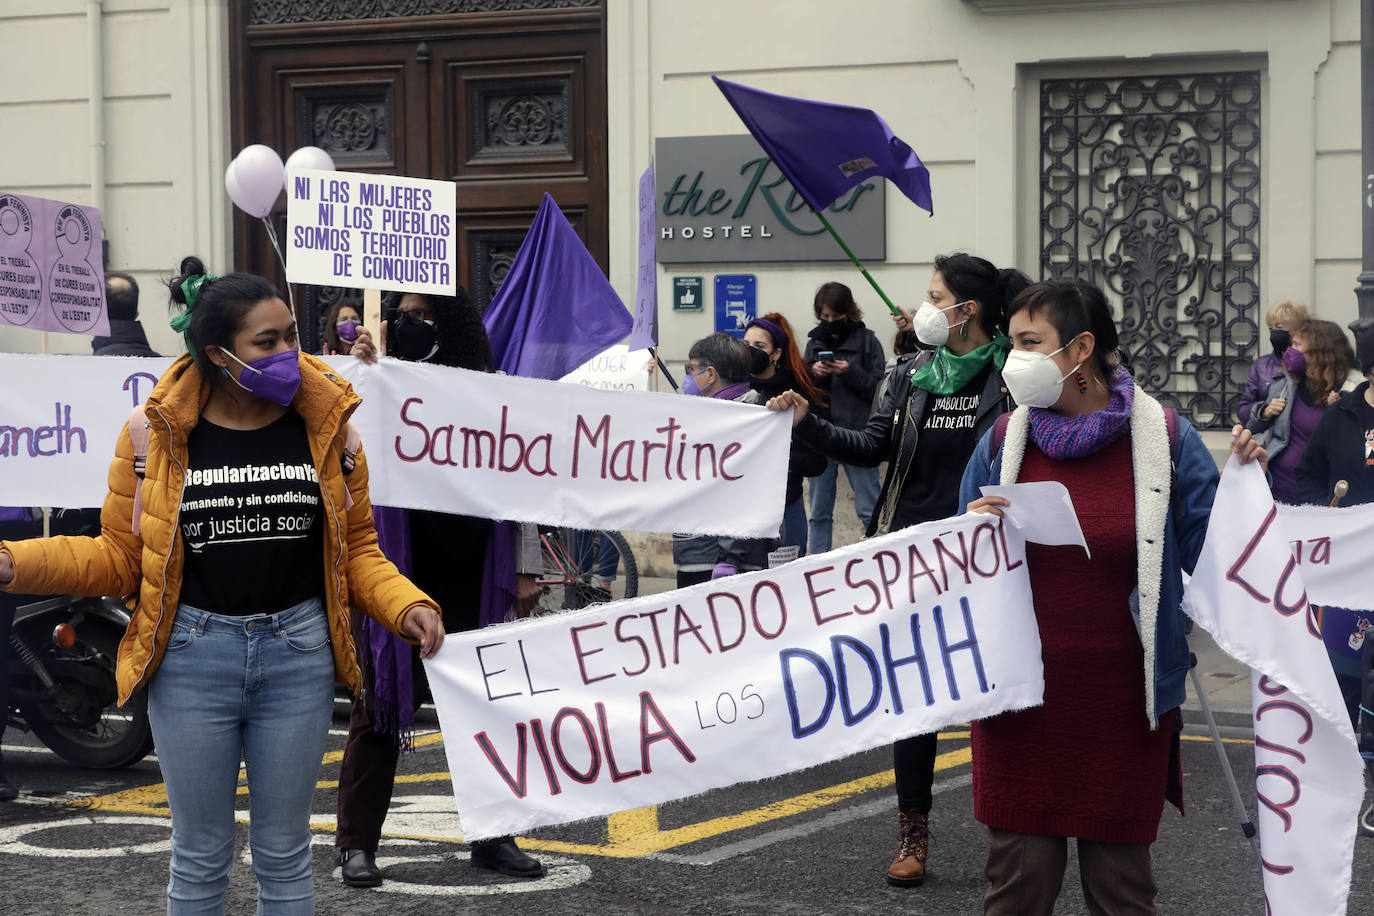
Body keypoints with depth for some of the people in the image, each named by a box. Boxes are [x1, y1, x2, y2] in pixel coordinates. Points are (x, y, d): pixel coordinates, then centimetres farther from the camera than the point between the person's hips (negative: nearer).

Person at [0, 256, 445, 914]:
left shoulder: (324, 426, 1)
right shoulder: (156, 433, -3)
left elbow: (356, 547, 8)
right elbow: (119, 557, 2)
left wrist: (405, 606, -10)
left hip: (298, 654, 1)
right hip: (193, 656, -1)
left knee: (284, 856, 11)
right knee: (200, 858, 9)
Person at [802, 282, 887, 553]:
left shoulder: (866, 341, -1)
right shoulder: (815, 342, 12)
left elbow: (879, 388, -5)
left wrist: (851, 372, -18)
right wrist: (812, 373, -5)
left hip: (856, 431, -4)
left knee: (869, 510, -5)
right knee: (820, 512, 9)